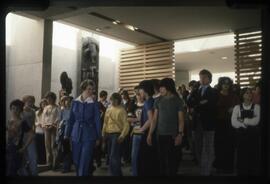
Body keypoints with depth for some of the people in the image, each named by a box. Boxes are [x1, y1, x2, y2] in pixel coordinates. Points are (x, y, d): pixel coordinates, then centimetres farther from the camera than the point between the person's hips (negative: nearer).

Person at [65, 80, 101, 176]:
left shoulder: (94, 104, -4)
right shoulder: (75, 102, 3)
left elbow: (97, 121, -2)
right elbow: (71, 119, 8)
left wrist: (98, 137, -3)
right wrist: (67, 134, 9)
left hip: (89, 136, -3)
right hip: (76, 135, 3)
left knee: (85, 161, -3)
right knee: (76, 160, 12)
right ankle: (78, 174, 33)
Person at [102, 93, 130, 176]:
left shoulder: (121, 110, -8)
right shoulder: (108, 110, 13)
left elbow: (126, 124, -14)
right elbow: (105, 122, 17)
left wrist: (122, 135, -22)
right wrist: (103, 133, 12)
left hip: (117, 135, -7)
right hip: (109, 135, 7)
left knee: (114, 156, -9)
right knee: (112, 155, 12)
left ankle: (115, 173, -1)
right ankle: (118, 173, 23)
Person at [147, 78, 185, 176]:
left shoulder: (178, 101, -2)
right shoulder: (158, 101, 7)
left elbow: (181, 119, -4)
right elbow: (155, 119, 8)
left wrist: (180, 134, -14)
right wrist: (150, 134, 2)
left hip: (173, 135, -3)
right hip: (160, 135, 3)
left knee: (173, 160, 3)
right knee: (162, 159, 7)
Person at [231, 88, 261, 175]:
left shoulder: (256, 107, 4)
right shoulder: (237, 107, 6)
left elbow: (256, 121, -9)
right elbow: (234, 123, -4)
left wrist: (243, 120, -4)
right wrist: (244, 125, -12)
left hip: (253, 135, 0)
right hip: (241, 135, 1)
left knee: (254, 157, -1)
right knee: (242, 157, 0)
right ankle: (241, 173, 10)